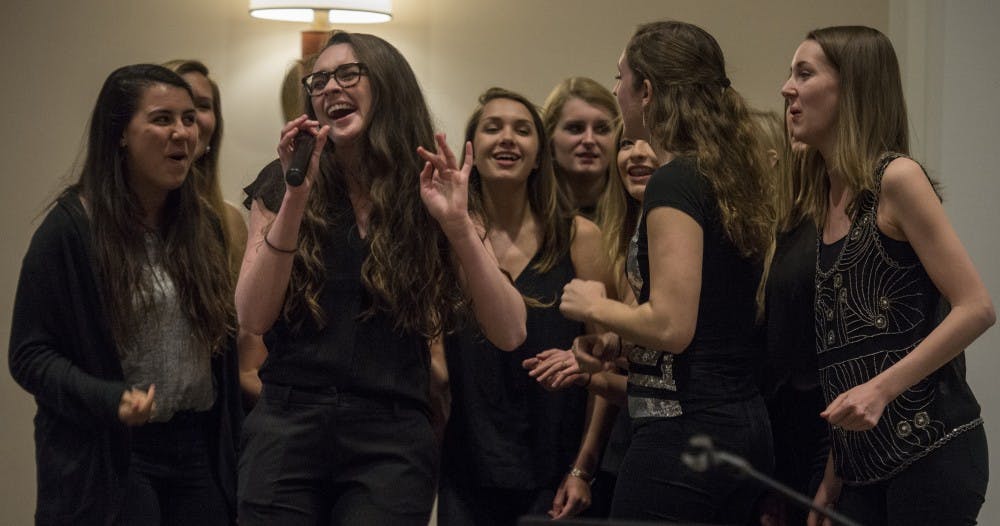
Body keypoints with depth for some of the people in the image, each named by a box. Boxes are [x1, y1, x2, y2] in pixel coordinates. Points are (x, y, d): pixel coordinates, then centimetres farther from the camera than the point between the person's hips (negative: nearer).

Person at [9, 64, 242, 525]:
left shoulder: (204, 226, 11)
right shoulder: (71, 229, -8)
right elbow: (29, 355, -9)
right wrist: (108, 400, -25)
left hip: (198, 450, 5)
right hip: (109, 459, -5)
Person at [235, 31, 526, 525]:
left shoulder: (433, 193, 5)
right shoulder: (281, 187, 6)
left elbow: (509, 334, -4)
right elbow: (254, 318, -6)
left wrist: (457, 223, -15)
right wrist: (296, 196, -13)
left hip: (392, 441, 0)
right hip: (287, 428, 1)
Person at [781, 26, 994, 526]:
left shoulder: (896, 178, -8)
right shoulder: (826, 200, 13)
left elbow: (977, 308, -13)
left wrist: (881, 388, -20)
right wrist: (831, 481, 13)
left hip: (929, 447, -7)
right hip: (866, 462, 7)